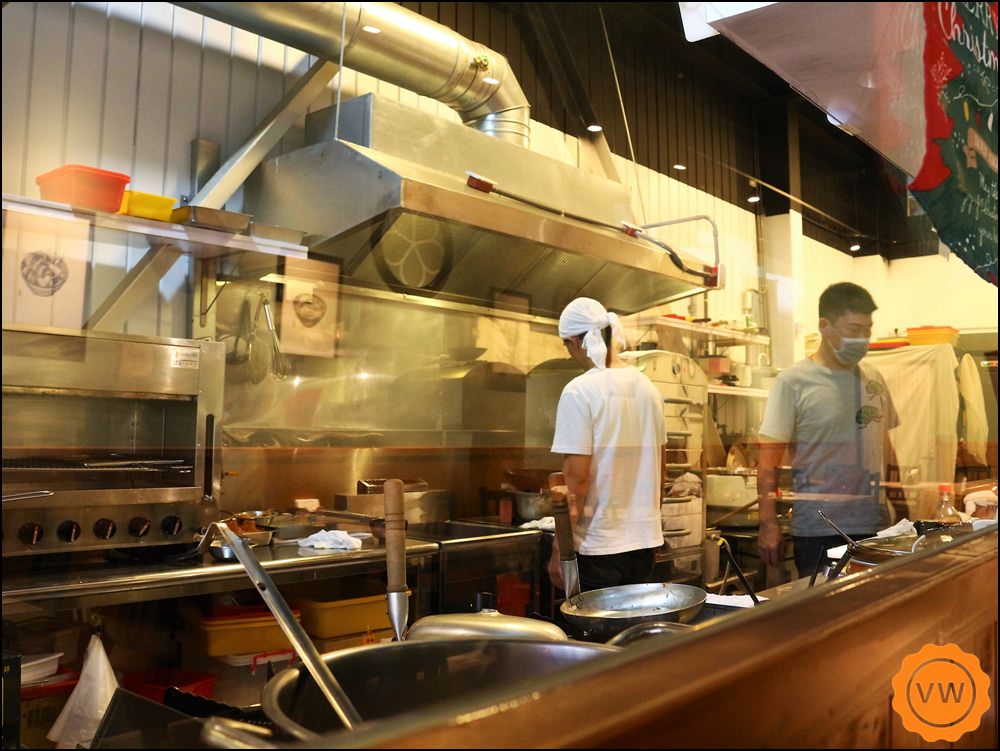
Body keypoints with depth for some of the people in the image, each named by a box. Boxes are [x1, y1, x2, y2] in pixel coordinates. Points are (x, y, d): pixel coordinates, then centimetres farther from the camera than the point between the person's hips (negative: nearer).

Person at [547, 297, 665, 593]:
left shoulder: (579, 391, -13)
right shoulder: (647, 386, 6)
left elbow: (576, 479, -16)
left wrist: (560, 550, -9)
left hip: (600, 544, -6)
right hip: (646, 538, 6)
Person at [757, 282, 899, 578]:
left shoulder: (874, 379, 9)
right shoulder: (793, 382, -8)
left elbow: (884, 446, 19)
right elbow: (769, 460, -9)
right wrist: (768, 524, -13)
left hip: (874, 522, 5)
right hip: (819, 530, -5)